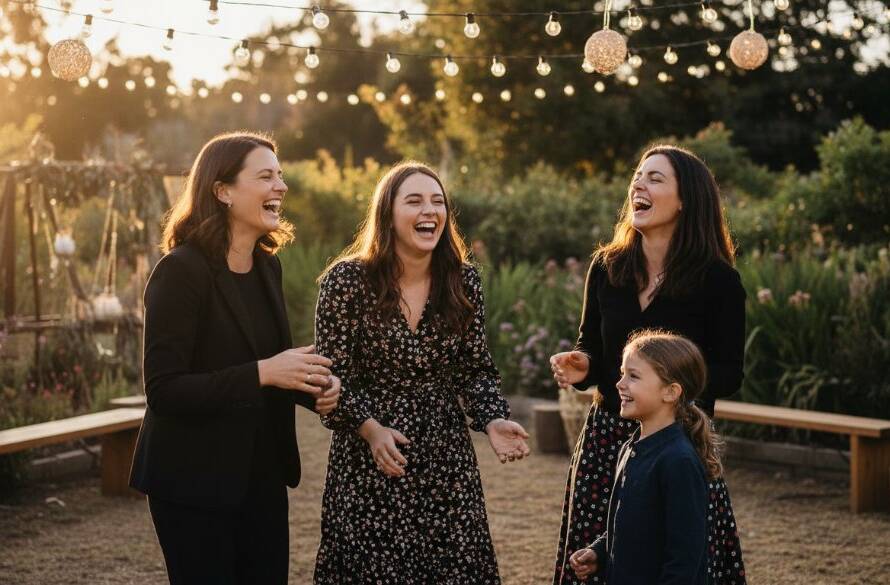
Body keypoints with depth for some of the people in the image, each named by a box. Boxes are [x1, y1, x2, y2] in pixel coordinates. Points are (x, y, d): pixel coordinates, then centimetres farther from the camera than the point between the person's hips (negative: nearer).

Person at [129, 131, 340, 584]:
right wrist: (261, 373, -27)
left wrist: (313, 387, -4)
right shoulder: (181, 270, -16)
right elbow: (163, 390, -21)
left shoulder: (267, 266, 7)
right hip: (195, 481, -7)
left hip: (263, 475, 7)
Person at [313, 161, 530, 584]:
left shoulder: (464, 282, 1)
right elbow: (332, 378, -7)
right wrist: (371, 430, -21)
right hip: (369, 460, -3)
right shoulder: (346, 281, -9)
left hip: (447, 458, 3)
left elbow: (476, 371, 7)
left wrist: (492, 421, -10)